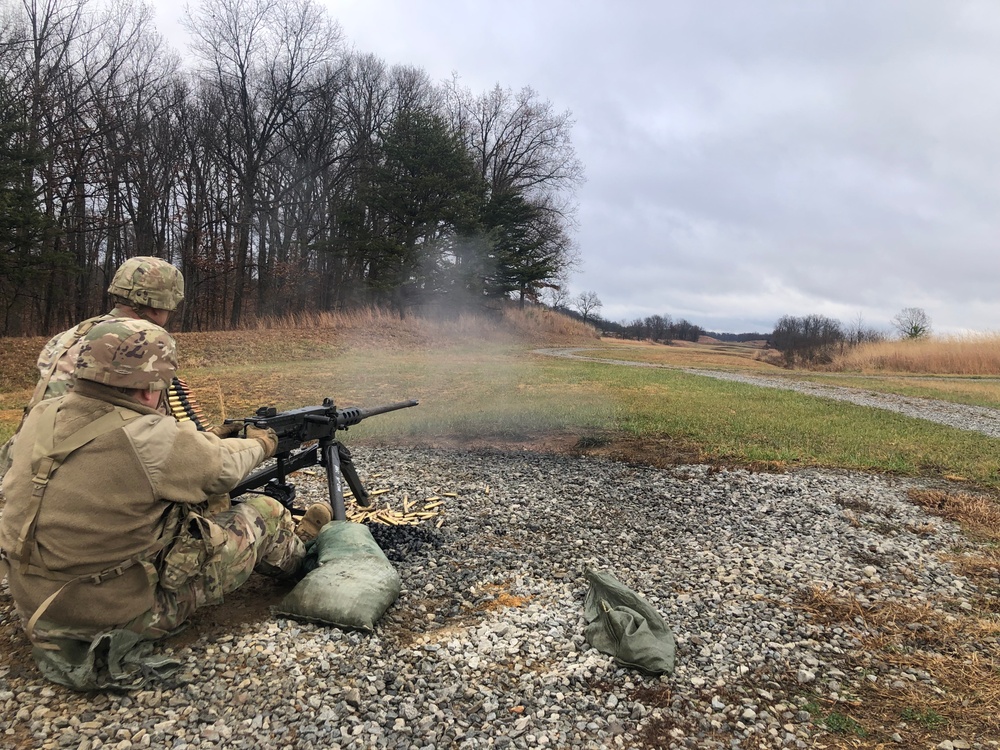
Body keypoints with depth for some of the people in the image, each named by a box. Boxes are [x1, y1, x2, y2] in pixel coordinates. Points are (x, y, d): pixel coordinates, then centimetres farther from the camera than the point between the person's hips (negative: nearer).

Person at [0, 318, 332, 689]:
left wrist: (206, 441, 18)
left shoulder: (40, 417, -7)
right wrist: (259, 444, 13)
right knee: (265, 512, 5)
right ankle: (297, 554, 39)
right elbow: (223, 468, -10)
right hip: (123, 614, -7)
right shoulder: (151, 440, -29)